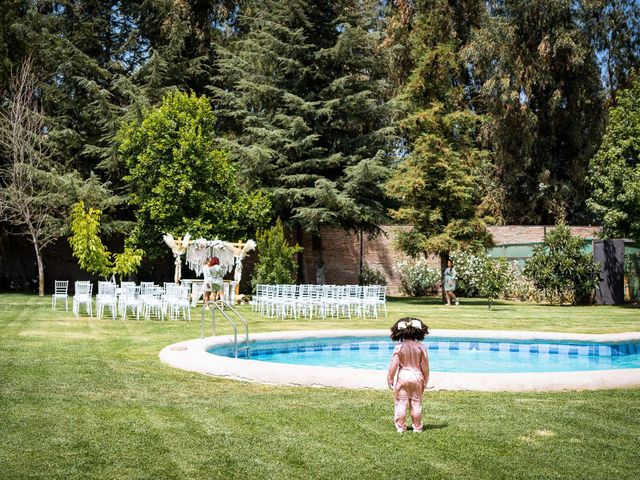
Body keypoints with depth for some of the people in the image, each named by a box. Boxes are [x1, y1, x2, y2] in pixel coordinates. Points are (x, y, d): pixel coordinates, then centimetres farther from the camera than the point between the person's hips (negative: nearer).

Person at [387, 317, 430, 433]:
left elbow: (394, 364, -11)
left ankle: (400, 427, 9)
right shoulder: (421, 346, -5)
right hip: (417, 376, 2)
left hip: (402, 376, -2)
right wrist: (425, 380, 12)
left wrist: (390, 378, 0)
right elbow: (424, 365, 0)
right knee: (416, 403, 11)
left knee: (401, 403, 6)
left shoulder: (399, 347, -11)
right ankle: (417, 427, 17)